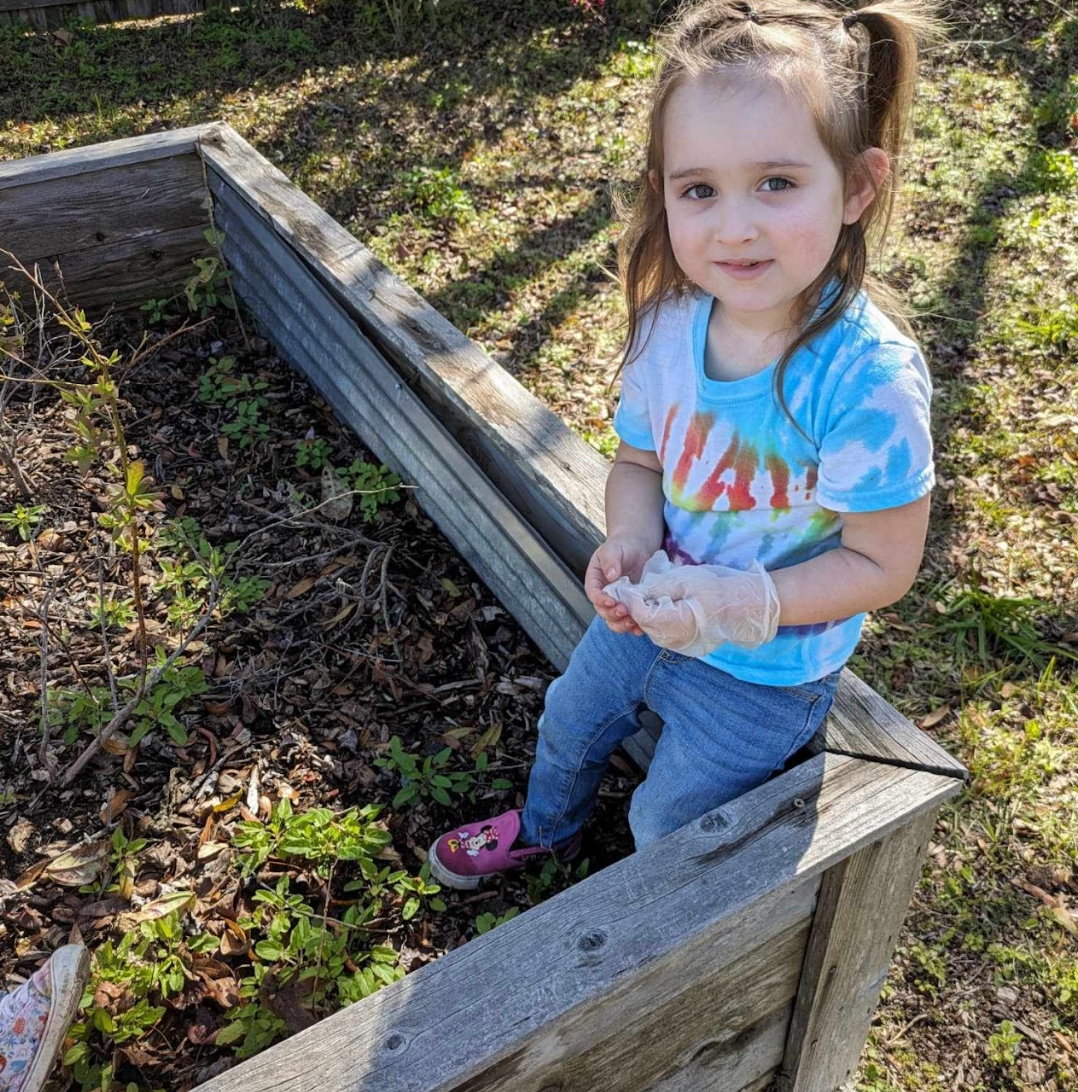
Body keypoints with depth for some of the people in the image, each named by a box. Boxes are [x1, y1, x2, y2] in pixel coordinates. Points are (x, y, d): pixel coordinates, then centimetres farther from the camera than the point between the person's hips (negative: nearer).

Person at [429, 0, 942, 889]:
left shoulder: (869, 380, -34)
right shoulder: (670, 323, -17)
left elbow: (882, 563, -25)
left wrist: (738, 606, -34)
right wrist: (630, 544, -20)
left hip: (764, 672, -5)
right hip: (650, 611, 6)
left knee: (668, 818, 17)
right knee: (569, 724, 29)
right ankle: (546, 830, 64)